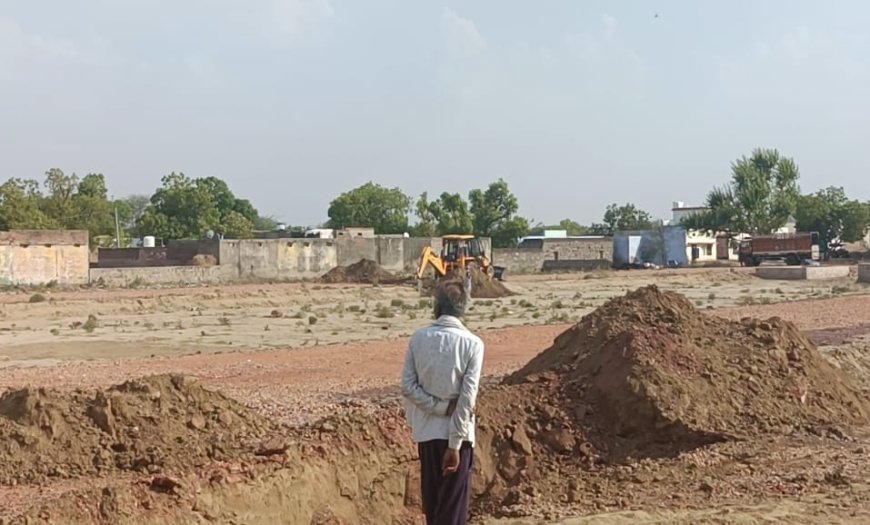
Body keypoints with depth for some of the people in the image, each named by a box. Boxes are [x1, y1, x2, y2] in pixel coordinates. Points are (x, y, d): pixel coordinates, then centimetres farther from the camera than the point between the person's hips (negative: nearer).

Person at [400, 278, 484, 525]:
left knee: (432, 501, 19)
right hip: (456, 434, -4)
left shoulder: (418, 338, -4)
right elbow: (467, 397, -17)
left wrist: (441, 408, -6)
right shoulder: (472, 343, -13)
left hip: (426, 431, 4)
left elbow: (408, 386, -8)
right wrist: (455, 444, -15)